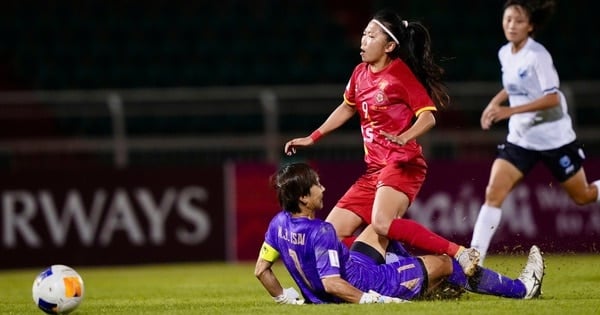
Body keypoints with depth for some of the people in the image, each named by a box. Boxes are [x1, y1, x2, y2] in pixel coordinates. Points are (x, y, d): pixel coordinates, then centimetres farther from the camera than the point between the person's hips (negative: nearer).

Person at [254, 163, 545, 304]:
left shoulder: (279, 224, -7)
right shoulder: (321, 232, -30)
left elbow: (261, 270, 0)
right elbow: (331, 284, -33)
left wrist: (286, 298, 12)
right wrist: (371, 300, -28)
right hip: (363, 284, -9)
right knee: (443, 264, 7)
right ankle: (521, 288, 24)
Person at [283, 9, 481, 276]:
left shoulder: (400, 73, -10)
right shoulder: (360, 74, 11)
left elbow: (428, 116, -16)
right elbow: (347, 108, 28)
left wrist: (404, 138, -34)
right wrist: (312, 138, 28)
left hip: (402, 165, -8)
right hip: (374, 170, 8)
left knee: (382, 224, -34)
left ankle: (459, 253, -28)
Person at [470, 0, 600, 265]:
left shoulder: (537, 56, -19)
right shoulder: (505, 54, 3)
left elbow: (552, 98, -25)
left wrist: (510, 111, -30)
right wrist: (495, 102, 4)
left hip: (554, 138, -5)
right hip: (520, 139, 6)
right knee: (493, 193, -10)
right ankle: (473, 261, -12)